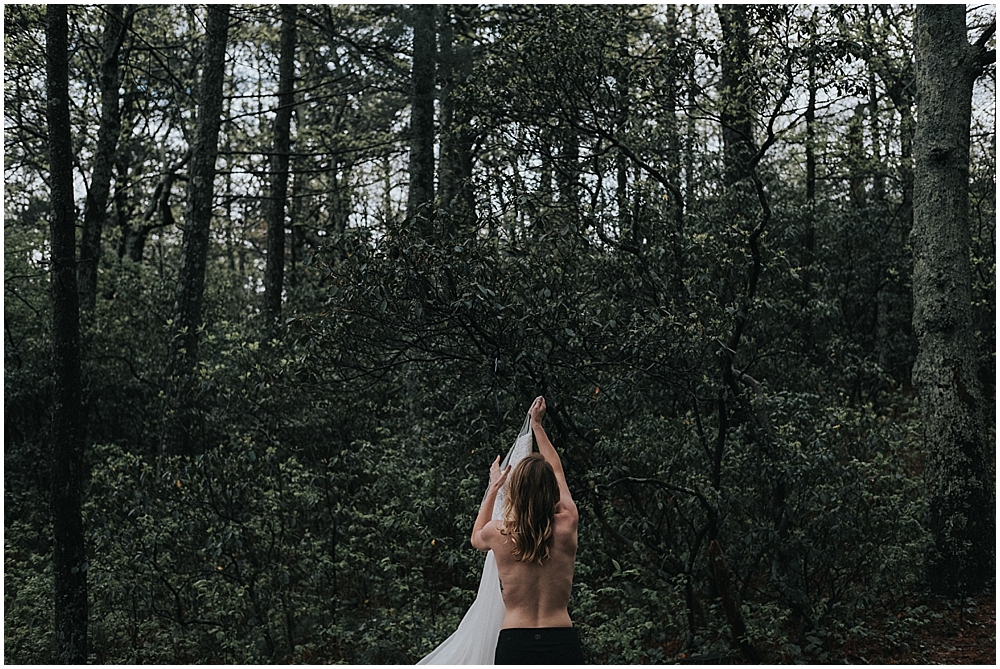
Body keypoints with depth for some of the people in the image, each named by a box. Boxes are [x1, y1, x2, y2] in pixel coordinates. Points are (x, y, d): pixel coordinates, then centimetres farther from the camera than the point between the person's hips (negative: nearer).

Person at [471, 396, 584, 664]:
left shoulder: (499, 533, -2)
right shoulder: (567, 526, 0)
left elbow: (476, 538, 27)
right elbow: (557, 472, 20)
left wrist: (493, 487, 33)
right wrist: (537, 425, 32)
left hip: (514, 645, -1)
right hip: (563, 644, 1)